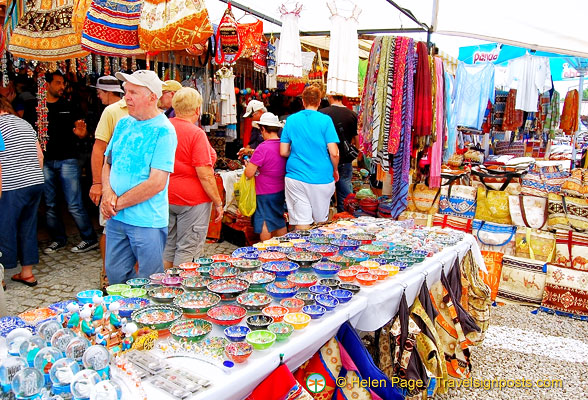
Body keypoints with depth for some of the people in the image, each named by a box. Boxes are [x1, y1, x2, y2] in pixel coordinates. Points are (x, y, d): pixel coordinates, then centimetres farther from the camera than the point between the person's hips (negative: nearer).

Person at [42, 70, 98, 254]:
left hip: (67, 160, -2)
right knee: (50, 204, 10)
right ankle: (58, 239, 24)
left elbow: (79, 131, 11)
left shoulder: (68, 106, 7)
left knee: (74, 205, -4)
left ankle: (90, 239, 6)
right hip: (45, 162, 2)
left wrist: (81, 132, -14)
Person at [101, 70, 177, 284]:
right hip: (115, 218, 7)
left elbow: (157, 183, -18)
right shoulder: (123, 124, 9)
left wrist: (118, 203, -12)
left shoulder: (163, 130, -13)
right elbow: (107, 164, 13)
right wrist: (108, 193, -7)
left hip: (146, 221, -6)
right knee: (115, 276, 17)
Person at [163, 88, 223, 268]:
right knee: (187, 250, 3)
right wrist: (218, 202, -9)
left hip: (165, 198, 7)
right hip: (191, 199, -7)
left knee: (167, 247, 17)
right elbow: (205, 175, -18)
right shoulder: (196, 134, -16)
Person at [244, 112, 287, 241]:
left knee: (265, 225, 4)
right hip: (281, 191, 7)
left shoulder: (263, 148, -20)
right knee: (279, 221, 19)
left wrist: (248, 165, 3)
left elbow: (249, 174, -18)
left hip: (265, 193, -7)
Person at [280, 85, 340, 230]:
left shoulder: (291, 119, 3)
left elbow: (283, 152, 3)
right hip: (321, 178, -1)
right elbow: (334, 153, -9)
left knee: (301, 222, 2)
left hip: (296, 177, 1)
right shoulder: (325, 120, -4)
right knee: (321, 220, 16)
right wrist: (335, 170, 9)